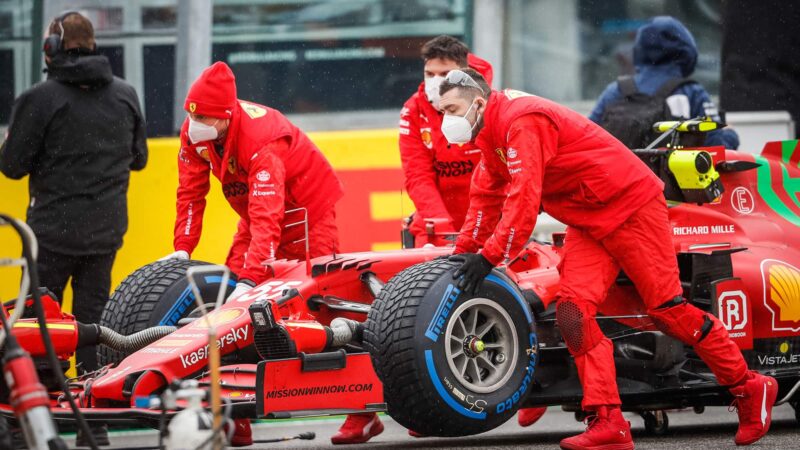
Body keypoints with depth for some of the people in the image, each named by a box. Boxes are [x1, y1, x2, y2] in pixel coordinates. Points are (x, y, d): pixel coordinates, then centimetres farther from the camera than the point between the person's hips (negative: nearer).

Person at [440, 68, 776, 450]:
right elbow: (486, 198, 17)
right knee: (572, 311, -9)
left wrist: (488, 258, -29)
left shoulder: (523, 121, -22)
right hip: (589, 225, 9)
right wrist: (463, 253, 13)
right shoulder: (493, 134, 9)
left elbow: (523, 200, -28)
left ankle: (750, 389, 9)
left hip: (631, 206, -9)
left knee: (667, 310, -7)